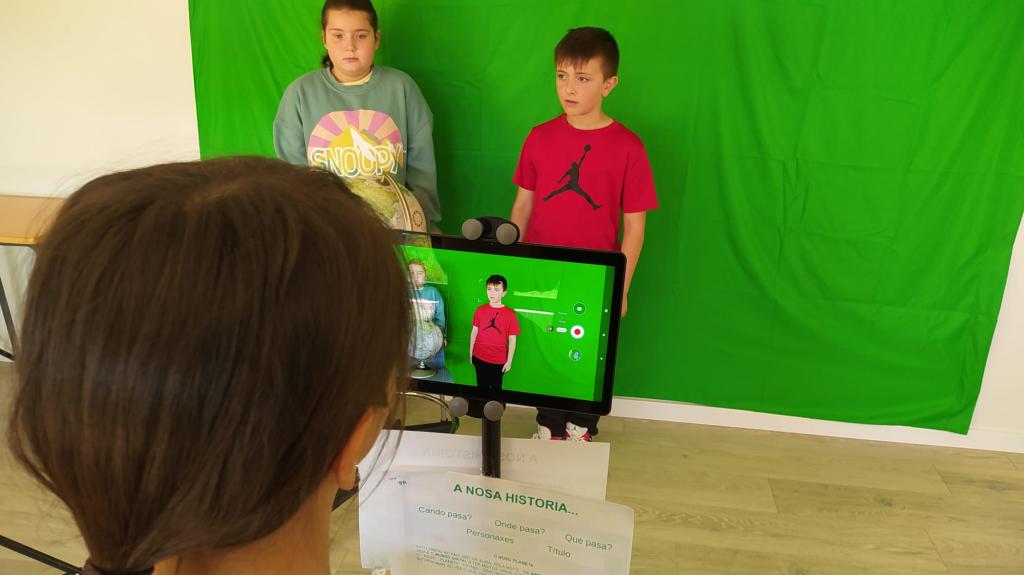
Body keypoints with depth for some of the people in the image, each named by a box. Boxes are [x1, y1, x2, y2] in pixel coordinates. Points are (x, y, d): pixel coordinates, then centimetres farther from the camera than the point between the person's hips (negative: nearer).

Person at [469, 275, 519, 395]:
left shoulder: (510, 314, -12)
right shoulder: (480, 310, -3)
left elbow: (512, 339, -7)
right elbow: (474, 332, 6)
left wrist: (509, 361, -5)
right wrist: (471, 353, 9)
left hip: (498, 361, -2)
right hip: (479, 358, 3)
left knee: (495, 388, 10)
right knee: (482, 387, 17)